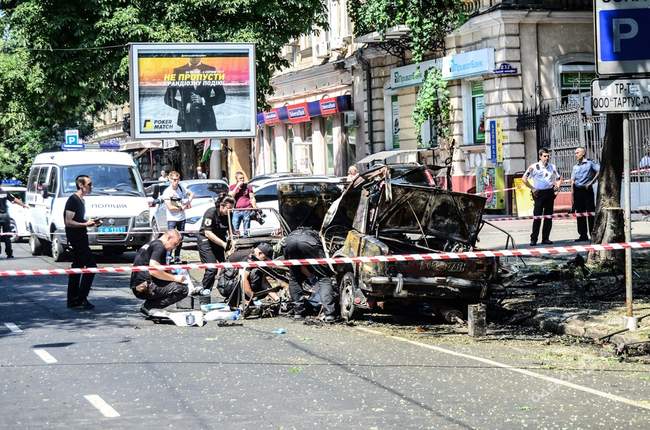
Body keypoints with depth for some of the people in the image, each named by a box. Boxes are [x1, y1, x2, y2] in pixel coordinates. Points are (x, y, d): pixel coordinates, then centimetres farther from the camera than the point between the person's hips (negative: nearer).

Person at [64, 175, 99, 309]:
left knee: (77, 268, 11)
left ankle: (73, 300, 15)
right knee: (91, 266, -10)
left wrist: (89, 222, 11)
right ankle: (81, 299, -8)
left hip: (80, 239, 10)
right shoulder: (73, 200, -15)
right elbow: (68, 222, -20)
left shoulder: (80, 200, 15)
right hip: (77, 238, -10)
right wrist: (86, 224, -17)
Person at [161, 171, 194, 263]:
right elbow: (170, 207, -16)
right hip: (172, 219, -6)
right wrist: (181, 208, -9)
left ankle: (177, 256, 18)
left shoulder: (181, 188, 5)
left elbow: (191, 194, 20)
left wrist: (189, 200, 1)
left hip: (182, 218, 6)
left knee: (180, 238, 9)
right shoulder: (167, 192, -12)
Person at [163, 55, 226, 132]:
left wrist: (203, 100, -10)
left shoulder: (210, 70, 7)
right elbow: (168, 98, 5)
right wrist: (184, 106, -9)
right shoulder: (179, 71, 7)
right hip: (187, 121, 0)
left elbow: (221, 97, 5)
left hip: (207, 121, 0)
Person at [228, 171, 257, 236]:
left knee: (246, 230, 2)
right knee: (235, 230, -6)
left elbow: (252, 198, 9)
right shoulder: (232, 187, 11)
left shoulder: (248, 187, 10)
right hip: (236, 211, 0)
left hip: (247, 210, 0)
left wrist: (255, 207, -4)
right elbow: (230, 196, -5)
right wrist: (237, 187, -8)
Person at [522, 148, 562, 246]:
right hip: (539, 193, -4)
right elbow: (524, 178, -5)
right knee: (537, 217, -8)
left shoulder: (552, 167, 11)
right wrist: (532, 188, -7)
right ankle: (533, 239, -5)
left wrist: (557, 186, 5)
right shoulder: (534, 167, -3)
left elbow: (559, 178, 23)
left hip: (550, 193, 4)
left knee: (548, 217, 5)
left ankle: (546, 238, 12)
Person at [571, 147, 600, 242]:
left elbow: (599, 171, -11)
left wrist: (591, 182, -12)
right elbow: (572, 181, 15)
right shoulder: (575, 167, 16)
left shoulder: (590, 163, 0)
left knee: (590, 212, -5)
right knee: (580, 213, 5)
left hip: (587, 190, -6)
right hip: (577, 190, 6)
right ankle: (583, 235, 10)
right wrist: (572, 194, 6)